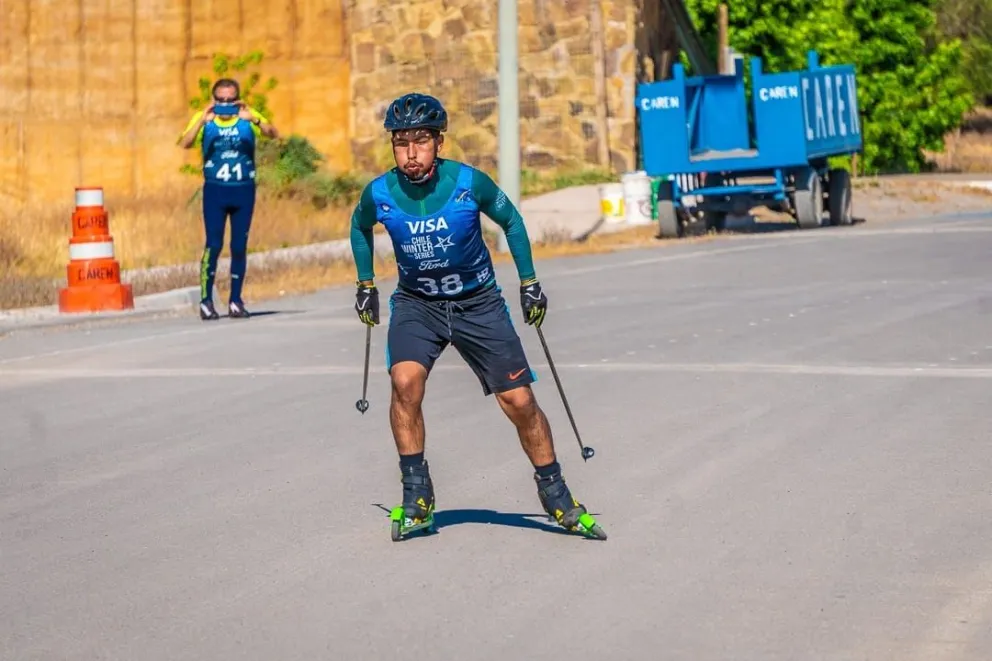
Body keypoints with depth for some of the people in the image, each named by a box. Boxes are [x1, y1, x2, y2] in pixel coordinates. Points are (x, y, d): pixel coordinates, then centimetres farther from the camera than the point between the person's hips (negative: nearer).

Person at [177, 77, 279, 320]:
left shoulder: (248, 117, 0)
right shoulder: (204, 119, -1)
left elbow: (273, 134, -16)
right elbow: (185, 144, -17)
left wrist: (254, 119, -34)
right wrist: (202, 121, -32)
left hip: (244, 190, 1)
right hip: (215, 190, -1)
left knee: (239, 246, 5)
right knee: (214, 244, -8)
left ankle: (235, 300, 14)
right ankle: (206, 300, -3)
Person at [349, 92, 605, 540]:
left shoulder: (470, 183, -19)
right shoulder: (379, 193, -14)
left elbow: (510, 220, 1)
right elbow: (360, 227, 10)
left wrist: (529, 282, 2)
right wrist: (366, 285, 12)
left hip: (478, 302, -1)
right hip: (416, 302, 1)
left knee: (519, 401, -3)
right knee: (405, 380, -27)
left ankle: (557, 498, 17)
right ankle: (417, 495, -13)